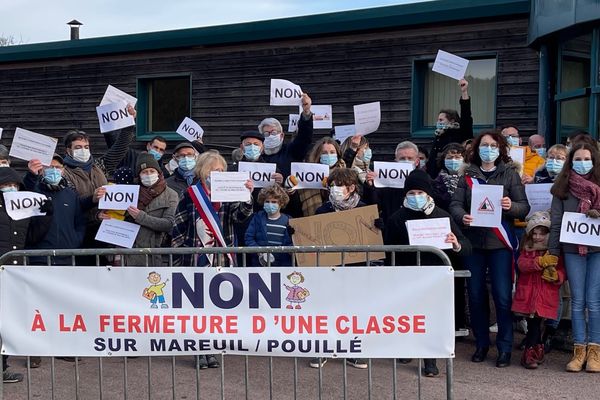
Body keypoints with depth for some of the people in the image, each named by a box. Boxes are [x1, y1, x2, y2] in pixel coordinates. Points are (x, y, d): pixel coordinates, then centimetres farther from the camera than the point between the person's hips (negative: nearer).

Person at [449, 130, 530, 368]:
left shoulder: (510, 173, 6)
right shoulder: (468, 175, 10)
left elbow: (524, 206, 1)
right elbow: (455, 203, 1)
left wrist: (511, 206, -20)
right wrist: (462, 216, -20)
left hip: (500, 243, -2)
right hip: (473, 241, 2)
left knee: (502, 296, -4)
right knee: (475, 295, 7)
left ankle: (504, 348, 9)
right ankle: (481, 343, 22)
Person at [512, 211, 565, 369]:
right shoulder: (527, 249, 11)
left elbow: (562, 271, 5)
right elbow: (521, 264, -7)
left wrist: (555, 276, -19)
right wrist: (541, 262, -21)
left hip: (545, 295, -2)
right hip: (527, 292, 2)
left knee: (535, 321, -6)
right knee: (532, 322, 2)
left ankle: (529, 353, 7)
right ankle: (538, 348, 18)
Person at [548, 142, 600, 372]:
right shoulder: (563, 188, 6)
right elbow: (556, 222, 4)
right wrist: (552, 253, 0)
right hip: (573, 250, 1)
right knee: (577, 301, 5)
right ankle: (579, 351, 11)